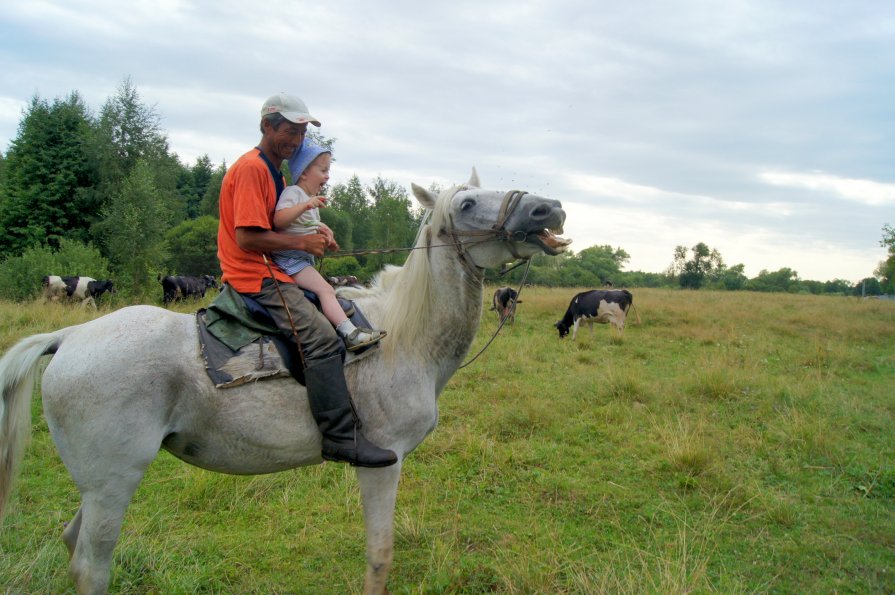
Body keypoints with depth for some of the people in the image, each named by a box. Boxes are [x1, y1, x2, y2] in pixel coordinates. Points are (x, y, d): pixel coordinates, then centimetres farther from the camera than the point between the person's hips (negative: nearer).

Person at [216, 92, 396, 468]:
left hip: (274, 275, 11)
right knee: (322, 338, -27)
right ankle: (340, 437, -26)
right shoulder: (251, 168, -13)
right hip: (255, 279, -11)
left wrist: (316, 229, 4)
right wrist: (304, 243, -16)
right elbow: (247, 237, -21)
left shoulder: (274, 171, 19)